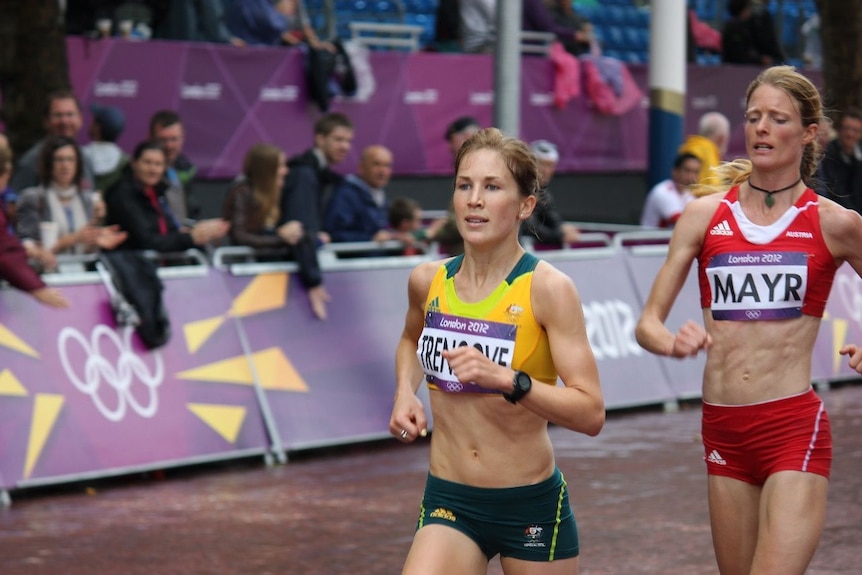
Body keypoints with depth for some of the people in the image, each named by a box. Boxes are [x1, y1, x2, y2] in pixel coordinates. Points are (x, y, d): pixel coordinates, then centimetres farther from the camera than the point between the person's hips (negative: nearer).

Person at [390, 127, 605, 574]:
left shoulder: (547, 289, -13)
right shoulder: (428, 282, 0)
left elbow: (591, 413, -19)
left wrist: (506, 380, -31)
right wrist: (406, 393, 6)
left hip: (531, 504, -2)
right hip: (448, 503, 3)